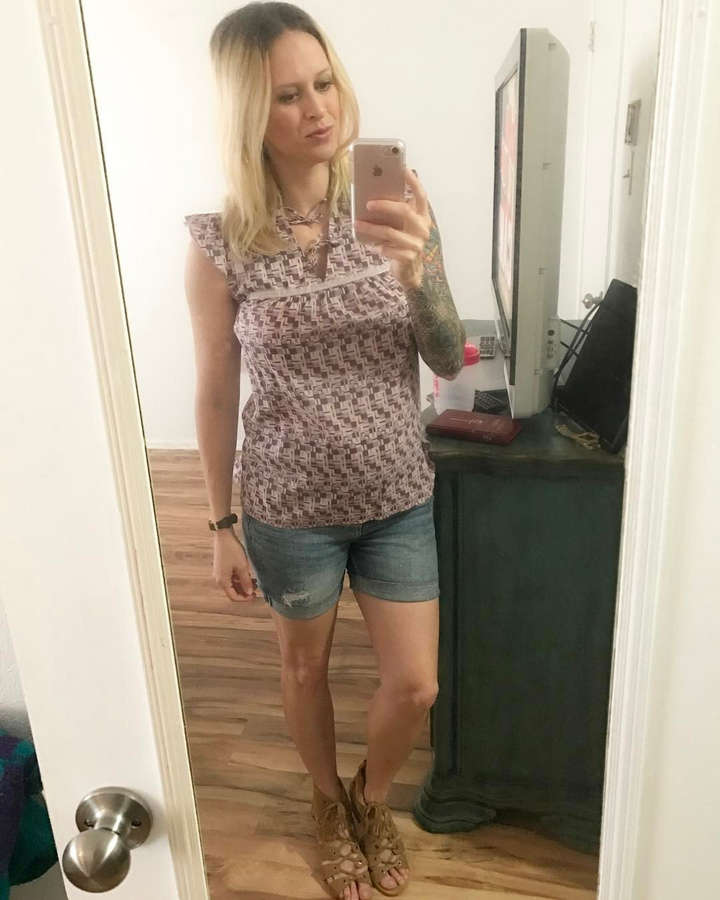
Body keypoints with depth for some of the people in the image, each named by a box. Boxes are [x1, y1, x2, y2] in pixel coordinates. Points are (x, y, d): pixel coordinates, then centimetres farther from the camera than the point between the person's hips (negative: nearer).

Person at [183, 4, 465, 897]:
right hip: (291, 508, -2)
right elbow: (216, 394, -5)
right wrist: (221, 526, -1)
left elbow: (447, 360, -9)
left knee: (414, 689, 12)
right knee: (305, 668, 20)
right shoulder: (220, 242, -13)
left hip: (399, 497, 2)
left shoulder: (395, 206, -7)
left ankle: (371, 797, 47)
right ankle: (328, 802, 53)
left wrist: (414, 268, -29)